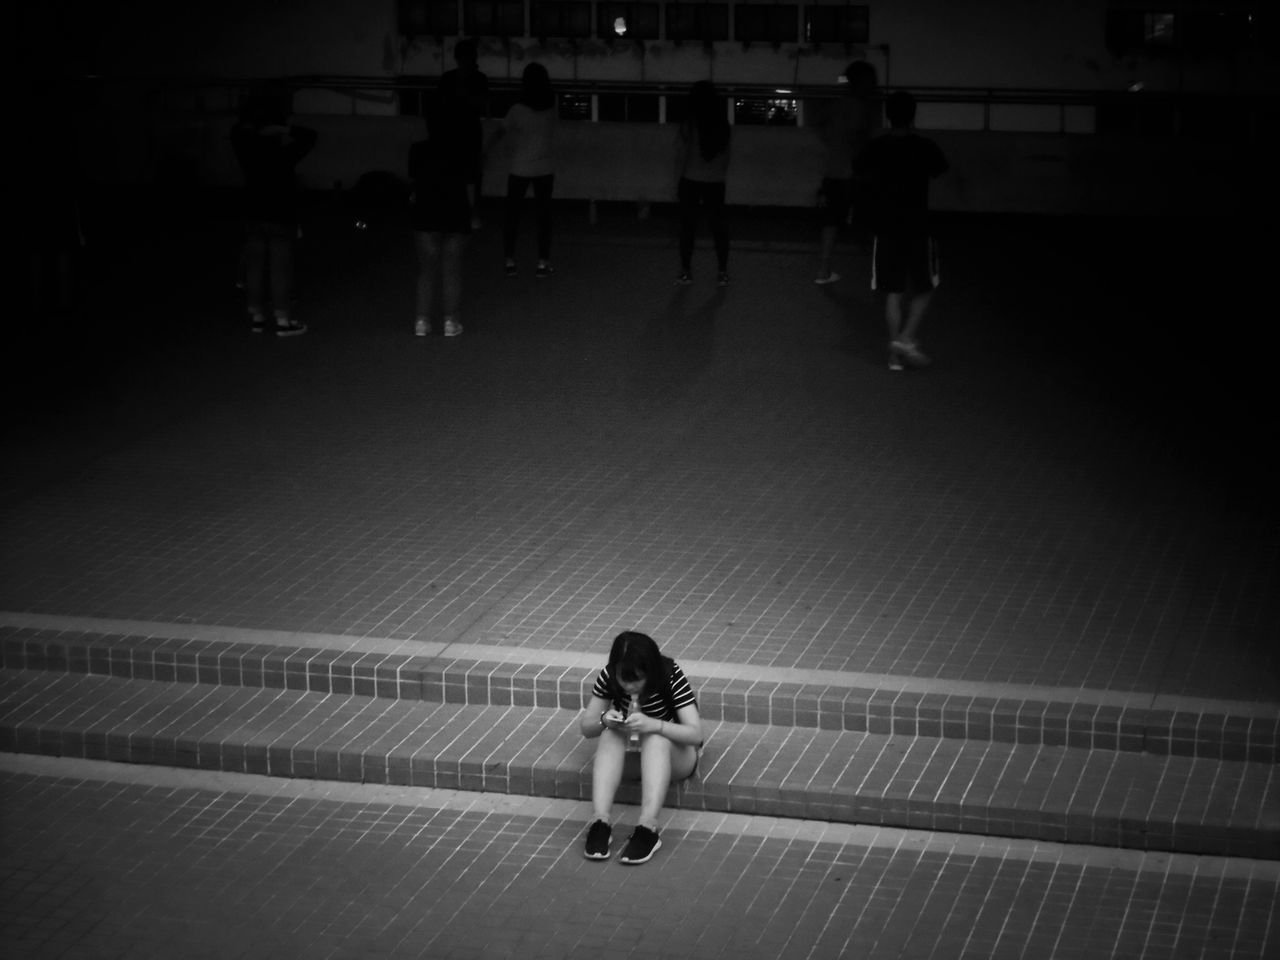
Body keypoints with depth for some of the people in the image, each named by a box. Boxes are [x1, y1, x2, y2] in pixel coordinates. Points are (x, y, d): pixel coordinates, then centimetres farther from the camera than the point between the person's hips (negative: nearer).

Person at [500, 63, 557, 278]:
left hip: (519, 170, -2)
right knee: (543, 216, 7)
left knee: (512, 215, 9)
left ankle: (510, 262, 10)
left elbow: (502, 131, 0)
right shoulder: (551, 107, -7)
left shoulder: (518, 110, -14)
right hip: (544, 169, 2)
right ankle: (543, 264, 6)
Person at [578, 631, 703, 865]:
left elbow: (696, 734, -29)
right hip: (627, 753, 3)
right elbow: (586, 727, -8)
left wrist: (653, 724, -44)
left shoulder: (671, 677, -23)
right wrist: (604, 720, -31)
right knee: (611, 733, -30)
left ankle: (648, 827, -47)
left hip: (672, 753, -3)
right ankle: (601, 822, -42)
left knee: (655, 739, -36)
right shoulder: (609, 677, -14)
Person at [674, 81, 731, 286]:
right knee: (718, 225, 6)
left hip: (691, 179, -2)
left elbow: (684, 153, -4)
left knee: (688, 225, 4)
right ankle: (723, 272, 4)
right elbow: (726, 154, 6)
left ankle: (686, 270, 4)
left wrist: (679, 181, 4)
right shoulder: (722, 123, 1)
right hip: (716, 180, 2)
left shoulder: (690, 122, -8)